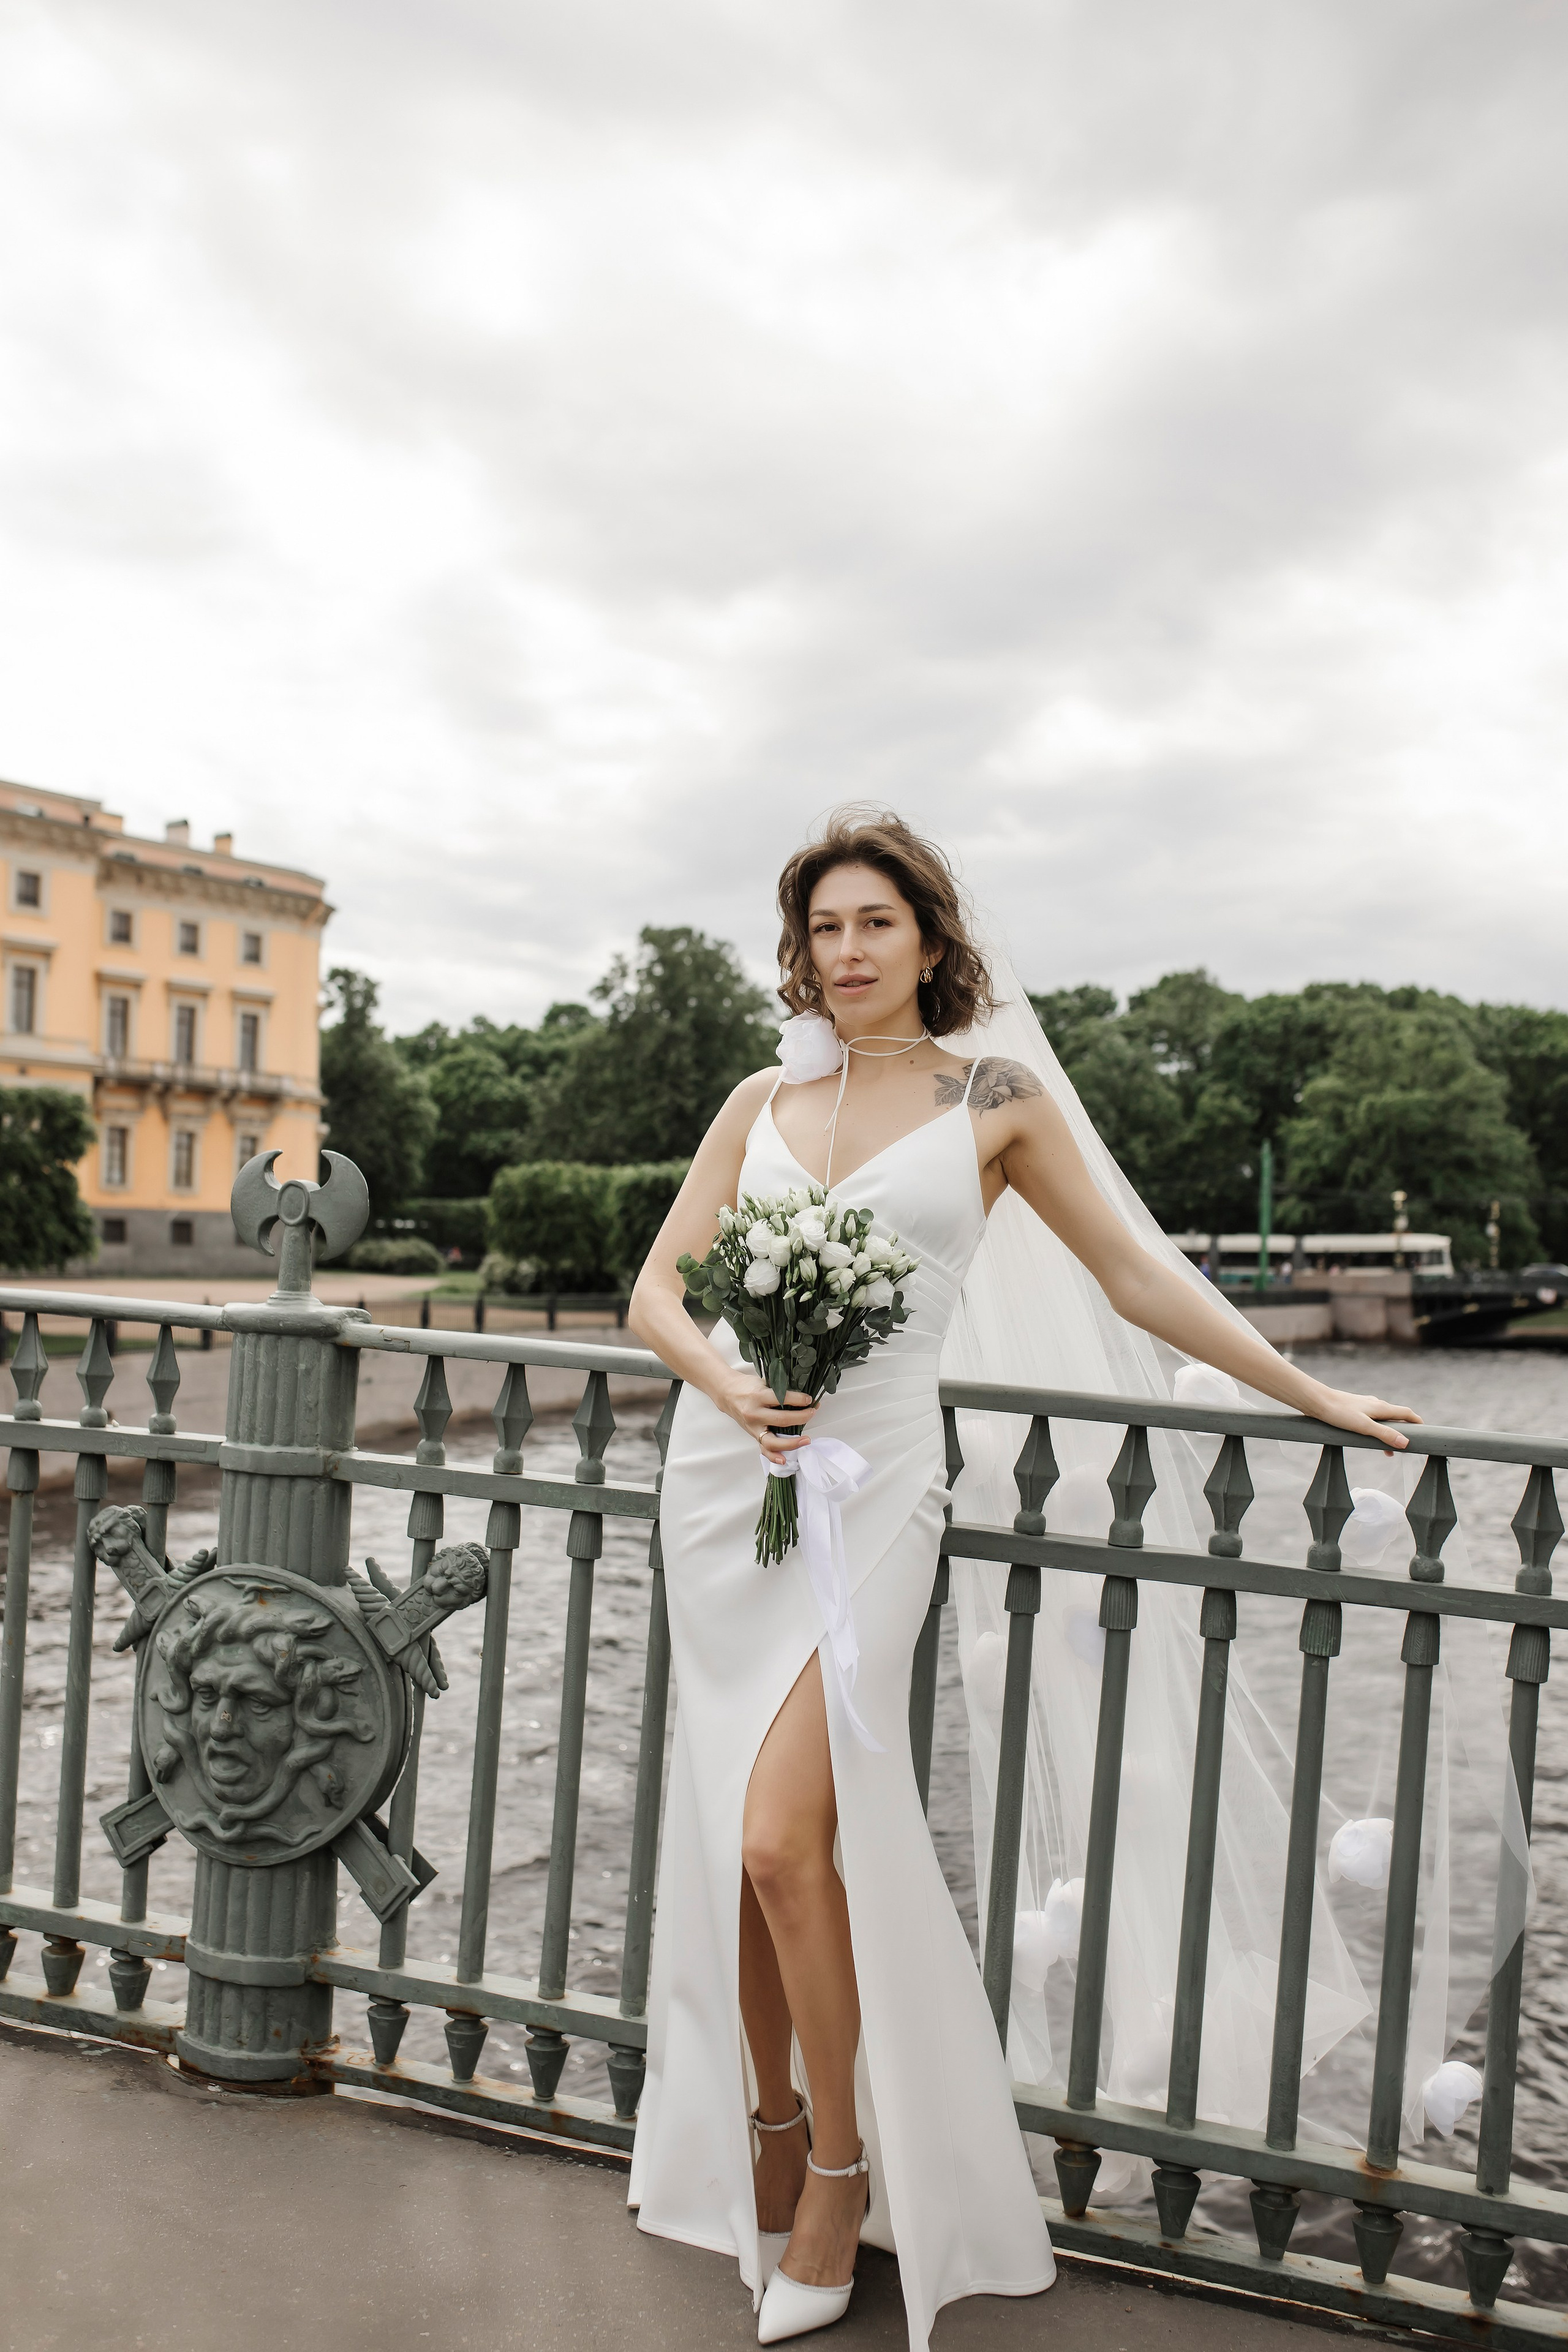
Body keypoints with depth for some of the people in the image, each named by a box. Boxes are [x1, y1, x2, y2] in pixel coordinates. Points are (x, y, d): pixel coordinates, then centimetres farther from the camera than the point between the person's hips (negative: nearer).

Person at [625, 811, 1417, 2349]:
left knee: (785, 1842, -12)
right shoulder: (761, 1101, 9)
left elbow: (1133, 1274, 8)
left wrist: (1311, 1392, 9)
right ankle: (767, 2130, 28)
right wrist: (727, 1385, -14)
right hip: (722, 1472, 4)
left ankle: (844, 2168, 10)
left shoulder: (996, 1099, 2)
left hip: (869, 1482, -4)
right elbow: (655, 1292, 7)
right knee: (737, 1844, 8)